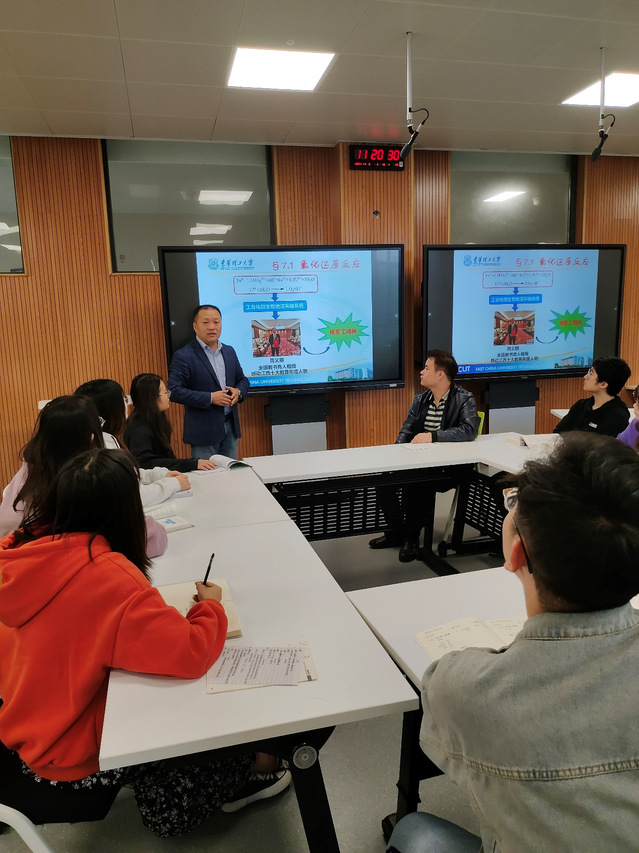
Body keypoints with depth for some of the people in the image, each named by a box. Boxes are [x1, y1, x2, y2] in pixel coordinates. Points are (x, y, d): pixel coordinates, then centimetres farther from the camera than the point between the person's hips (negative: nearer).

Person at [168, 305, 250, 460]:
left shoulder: (229, 351, 11)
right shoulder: (183, 356, -10)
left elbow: (242, 380, 19)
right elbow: (175, 391, -17)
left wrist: (239, 392, -5)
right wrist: (210, 398, -20)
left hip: (230, 426, 6)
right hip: (204, 430, -6)